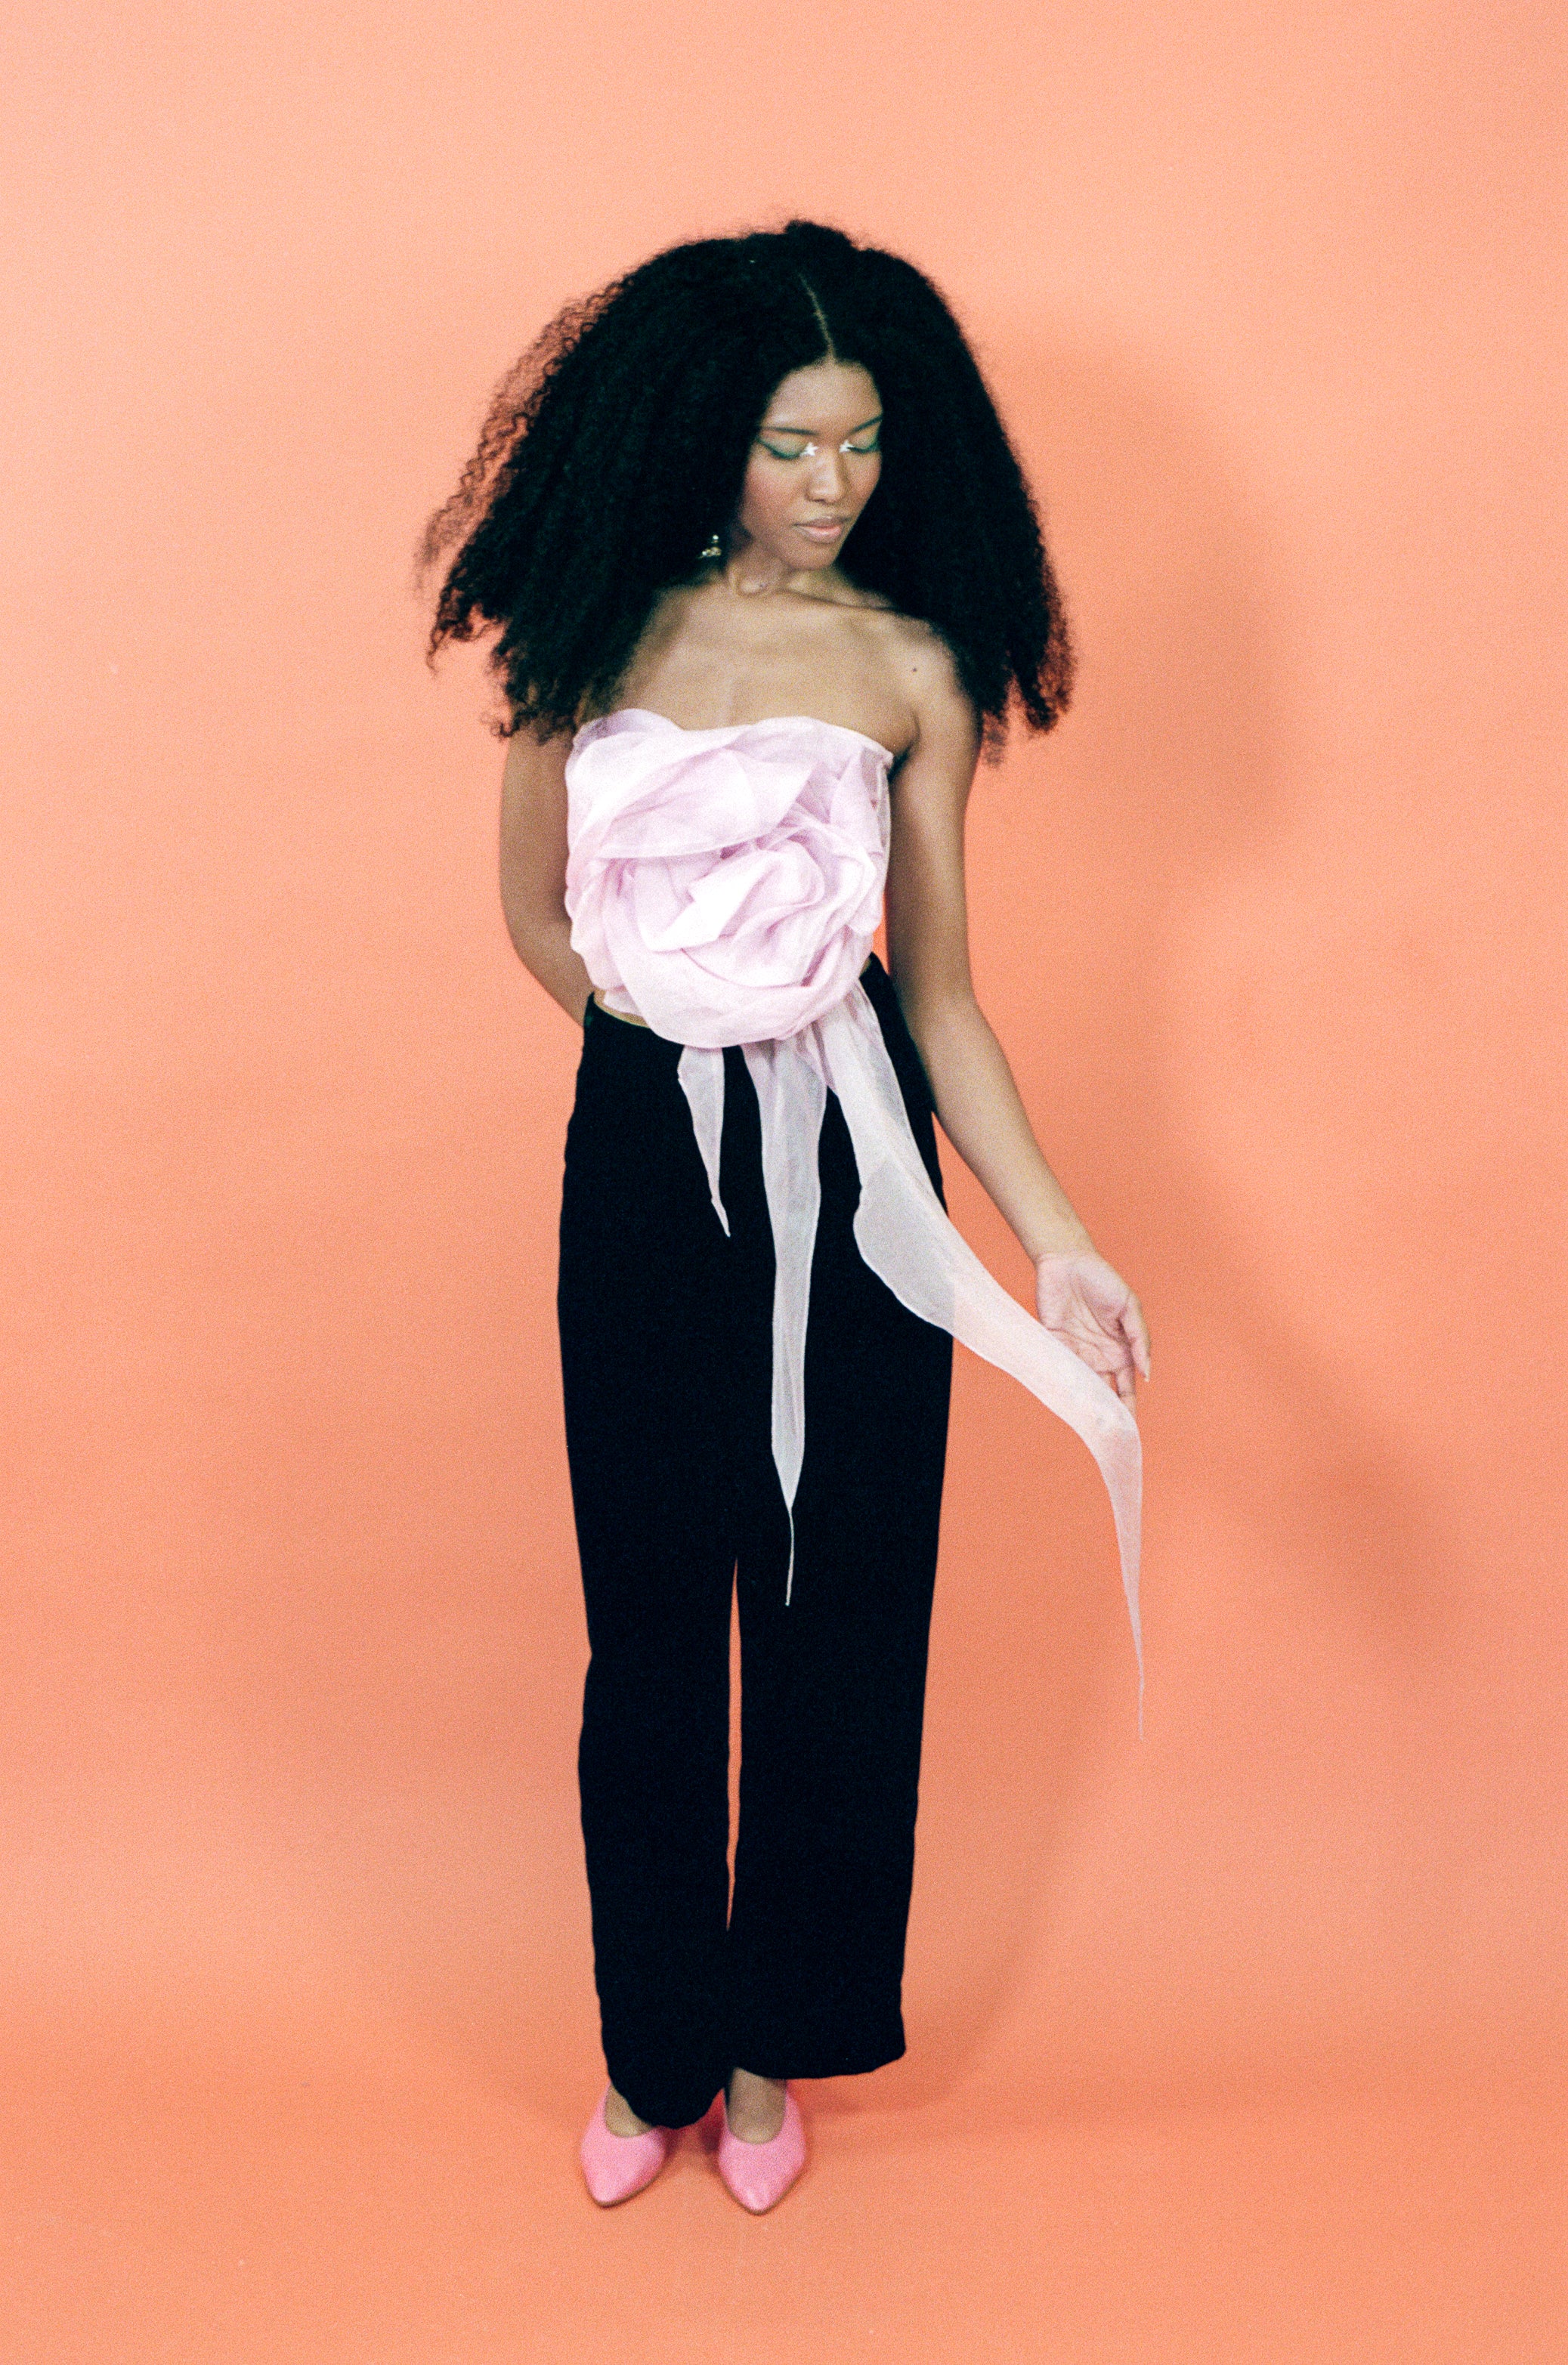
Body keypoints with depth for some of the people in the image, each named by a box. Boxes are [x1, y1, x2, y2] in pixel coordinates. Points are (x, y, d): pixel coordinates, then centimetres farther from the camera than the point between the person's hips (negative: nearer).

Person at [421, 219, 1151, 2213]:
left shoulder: (910, 666, 0)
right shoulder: (592, 628, 1)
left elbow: (940, 989, 0)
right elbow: (536, 917, 11)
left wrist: (1057, 1235, -8)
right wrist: (679, 1032, 0)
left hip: (851, 1166, 0)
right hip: (643, 1158, 0)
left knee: (836, 1603, 8)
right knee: (651, 1614, 8)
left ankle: (776, 2040, 27)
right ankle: (650, 2046, 27)